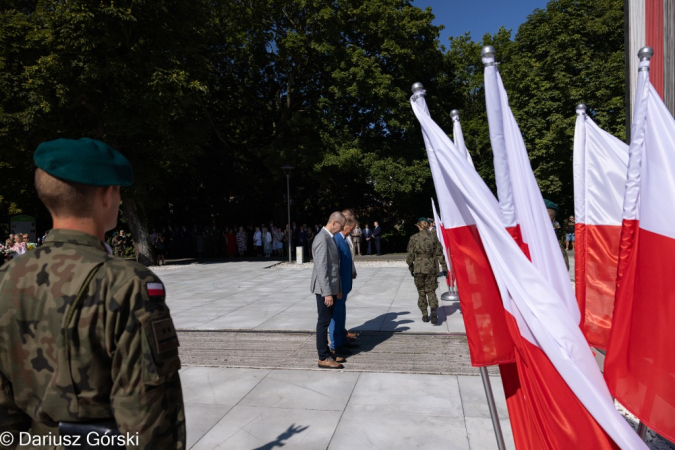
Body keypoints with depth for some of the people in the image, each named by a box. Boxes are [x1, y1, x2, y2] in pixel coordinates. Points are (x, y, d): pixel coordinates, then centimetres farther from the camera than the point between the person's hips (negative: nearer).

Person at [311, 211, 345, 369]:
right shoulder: (322, 239, -19)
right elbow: (321, 268, -23)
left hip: (330, 288, 9)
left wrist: (336, 289, 17)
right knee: (323, 322, -1)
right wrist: (327, 293, -23)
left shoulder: (329, 237, 12)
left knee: (326, 321, 16)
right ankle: (323, 358, 8)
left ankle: (325, 352, 27)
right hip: (324, 289, -9)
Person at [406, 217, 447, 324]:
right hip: (432, 268, 1)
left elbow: (410, 255, -1)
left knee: (421, 292, 12)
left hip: (419, 268, -1)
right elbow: (439, 253, 1)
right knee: (431, 291, 10)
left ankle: (425, 315, 15)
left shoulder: (414, 238, -5)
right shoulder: (433, 236, -1)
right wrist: (444, 267, 6)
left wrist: (411, 267, 12)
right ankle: (433, 310, -13)